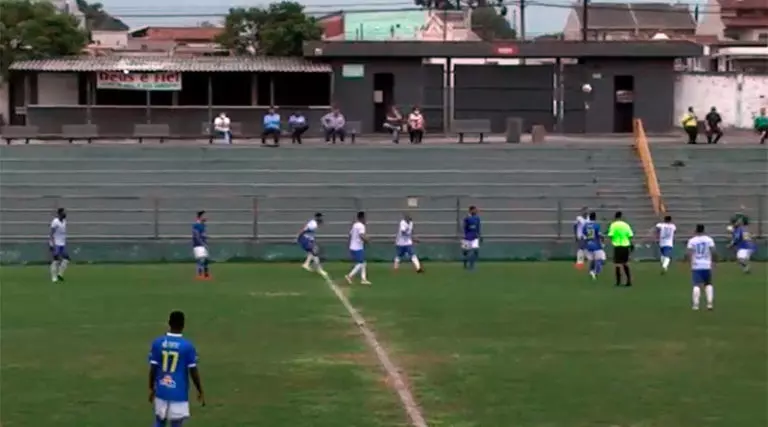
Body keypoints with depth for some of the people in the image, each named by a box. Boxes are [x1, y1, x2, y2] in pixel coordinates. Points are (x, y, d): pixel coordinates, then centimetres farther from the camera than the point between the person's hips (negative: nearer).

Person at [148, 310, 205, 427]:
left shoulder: (157, 343, -5)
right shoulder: (188, 346, -12)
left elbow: (153, 368, -2)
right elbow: (193, 371, -8)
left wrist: (151, 388, 11)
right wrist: (200, 392, 3)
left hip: (161, 391, 3)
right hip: (179, 393, -3)